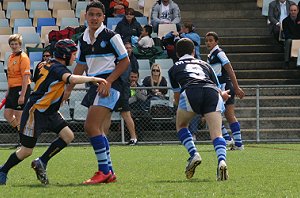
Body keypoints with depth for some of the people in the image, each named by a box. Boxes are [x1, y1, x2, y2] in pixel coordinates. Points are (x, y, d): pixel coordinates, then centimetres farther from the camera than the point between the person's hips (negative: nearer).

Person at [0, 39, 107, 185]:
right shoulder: (57, 68, -20)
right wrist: (93, 79, -33)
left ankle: (41, 163, 5)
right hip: (35, 112, -10)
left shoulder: (49, 65, 9)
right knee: (27, 151, -4)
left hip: (49, 112, 10)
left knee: (68, 136, -3)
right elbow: (72, 79, -39)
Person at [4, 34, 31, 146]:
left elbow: (26, 77, -18)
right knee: (7, 115, 11)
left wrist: (22, 95, -22)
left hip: (21, 89, -9)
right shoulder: (11, 57, 13)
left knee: (19, 118, -4)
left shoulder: (23, 57, -14)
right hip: (13, 90, 9)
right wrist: (8, 91, 21)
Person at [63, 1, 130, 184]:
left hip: (110, 85, -8)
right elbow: (80, 66, 22)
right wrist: (69, 89, 20)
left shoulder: (111, 36, -8)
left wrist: (108, 81, -14)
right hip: (95, 85, 8)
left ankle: (104, 171, -14)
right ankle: (109, 173, 9)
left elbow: (125, 61, -6)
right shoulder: (83, 40, 12)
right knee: (100, 132, 5)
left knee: (91, 127, -17)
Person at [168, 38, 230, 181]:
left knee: (181, 125, 25)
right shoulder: (204, 64, 36)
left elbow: (177, 98, 38)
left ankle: (194, 154, 3)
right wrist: (222, 95, 62)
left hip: (190, 91, -1)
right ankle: (221, 161, -33)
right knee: (216, 134, -4)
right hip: (212, 92, 1)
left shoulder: (174, 68, 31)